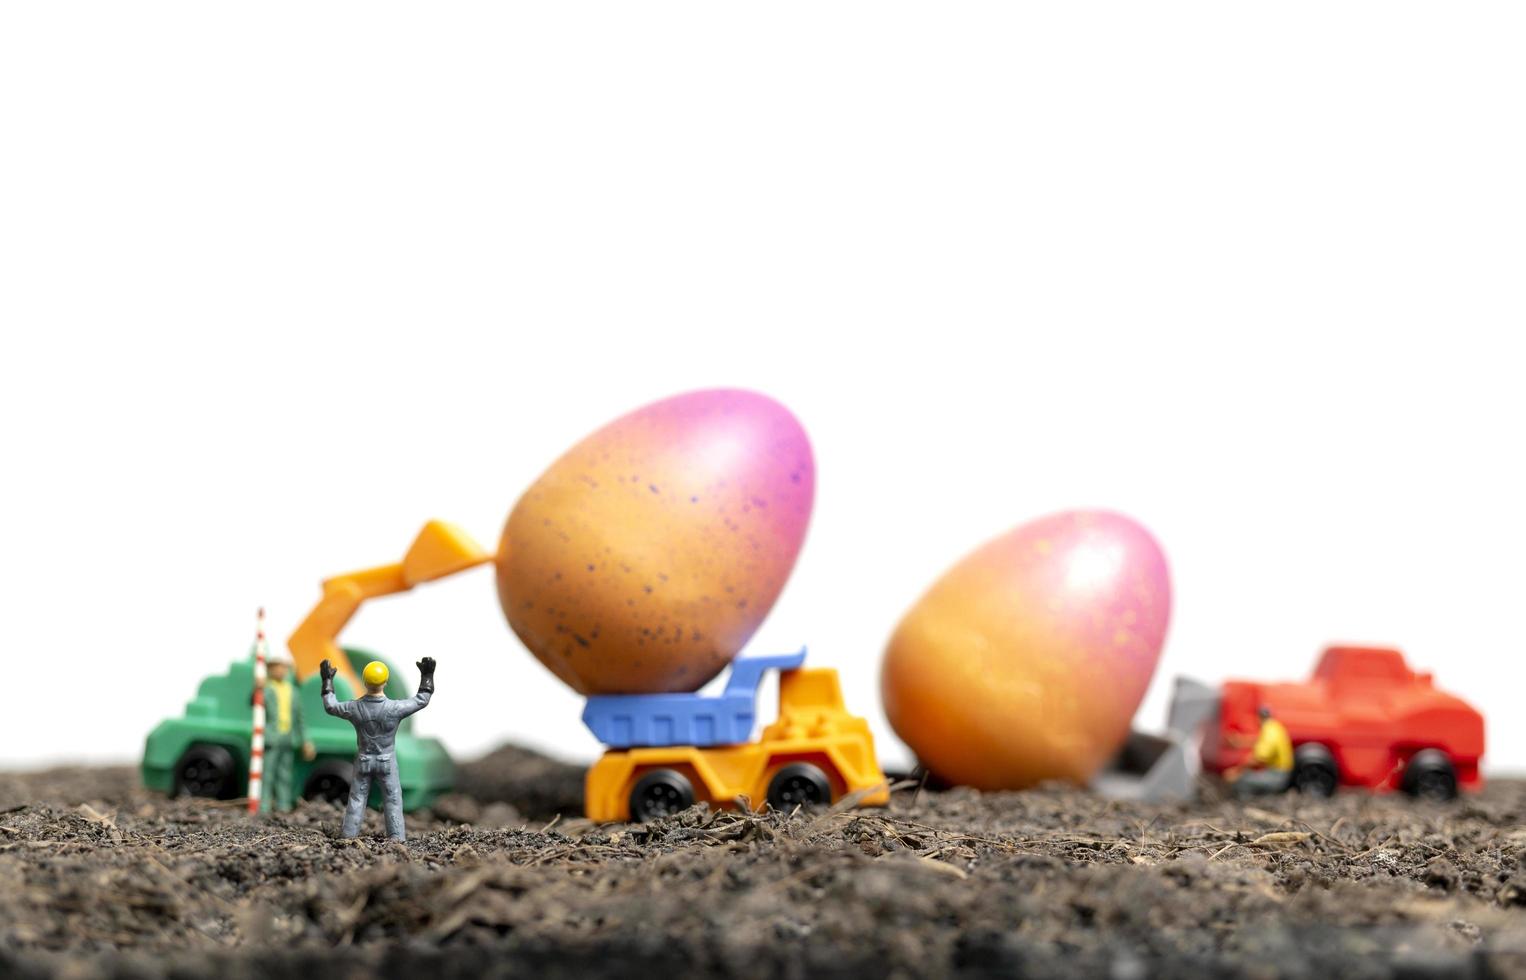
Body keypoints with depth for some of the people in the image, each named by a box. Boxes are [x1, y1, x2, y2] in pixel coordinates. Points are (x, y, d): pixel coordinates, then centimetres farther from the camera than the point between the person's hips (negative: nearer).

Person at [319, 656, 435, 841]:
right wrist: (427, 676, 1)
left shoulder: (355, 708, -16)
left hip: (363, 760, 2)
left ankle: (348, 835, 13)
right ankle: (396, 838, 1)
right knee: (392, 800, 5)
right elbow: (421, 700, -8)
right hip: (387, 761, -2)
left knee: (357, 798, 12)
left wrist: (327, 680, 10)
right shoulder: (394, 708, -21)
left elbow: (330, 706, 2)